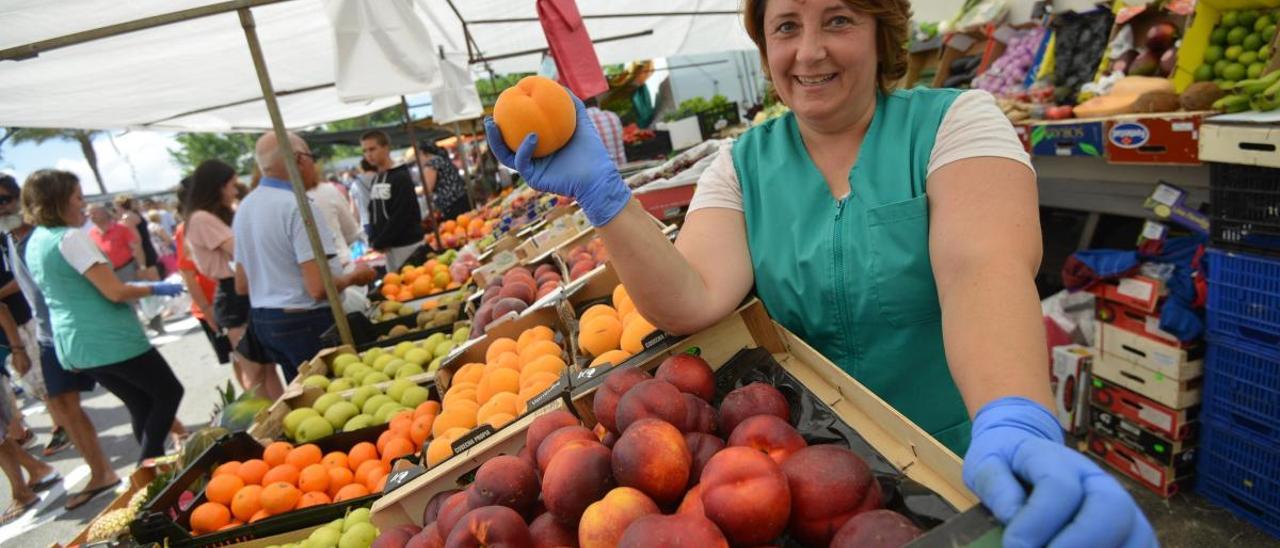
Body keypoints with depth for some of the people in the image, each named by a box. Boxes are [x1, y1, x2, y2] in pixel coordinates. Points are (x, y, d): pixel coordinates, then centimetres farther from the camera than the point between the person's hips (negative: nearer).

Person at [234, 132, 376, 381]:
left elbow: (242, 285, 14)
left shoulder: (245, 207, 8)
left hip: (261, 321, 9)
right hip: (306, 322, -9)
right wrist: (354, 276, -6)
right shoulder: (297, 206, -18)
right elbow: (318, 288, -23)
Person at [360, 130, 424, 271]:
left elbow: (401, 216, -17)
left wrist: (380, 242, -13)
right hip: (389, 246, 7)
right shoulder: (374, 181, 13)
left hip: (408, 244, -7)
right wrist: (373, 240, 2)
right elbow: (373, 213, 17)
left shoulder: (402, 177, -11)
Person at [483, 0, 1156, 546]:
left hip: (969, 465, -1)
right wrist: (600, 193, -30)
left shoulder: (954, 121, -11)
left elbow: (984, 268, -28)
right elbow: (694, 302, -18)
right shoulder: (742, 165, -5)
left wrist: (1015, 425, -45)